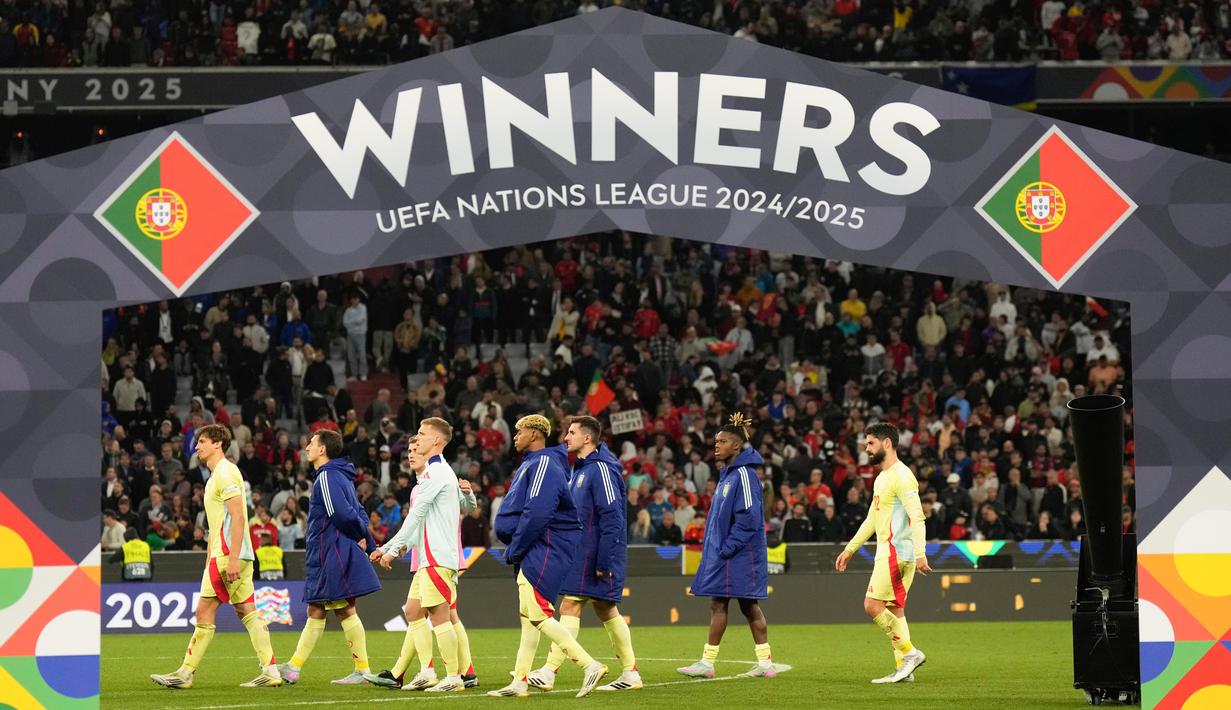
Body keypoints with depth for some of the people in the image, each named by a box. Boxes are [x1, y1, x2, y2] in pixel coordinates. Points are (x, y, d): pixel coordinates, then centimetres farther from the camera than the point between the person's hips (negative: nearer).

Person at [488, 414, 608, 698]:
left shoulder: (544, 465, -14)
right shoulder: (529, 465, 18)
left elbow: (537, 515, -24)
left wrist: (514, 549, -17)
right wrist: (515, 549, 11)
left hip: (543, 552, -11)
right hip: (533, 555, 11)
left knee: (538, 615, -15)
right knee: (529, 616, 11)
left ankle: (590, 665, -18)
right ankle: (519, 683, 14)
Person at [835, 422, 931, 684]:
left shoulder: (901, 476, -13)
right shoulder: (881, 478, 18)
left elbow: (917, 517, -21)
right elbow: (872, 520, 27)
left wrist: (920, 553, -29)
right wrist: (849, 550, 27)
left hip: (896, 552, -10)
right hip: (886, 553, 10)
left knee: (873, 606, -13)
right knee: (894, 610, 8)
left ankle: (909, 652, -8)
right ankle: (903, 668, 9)